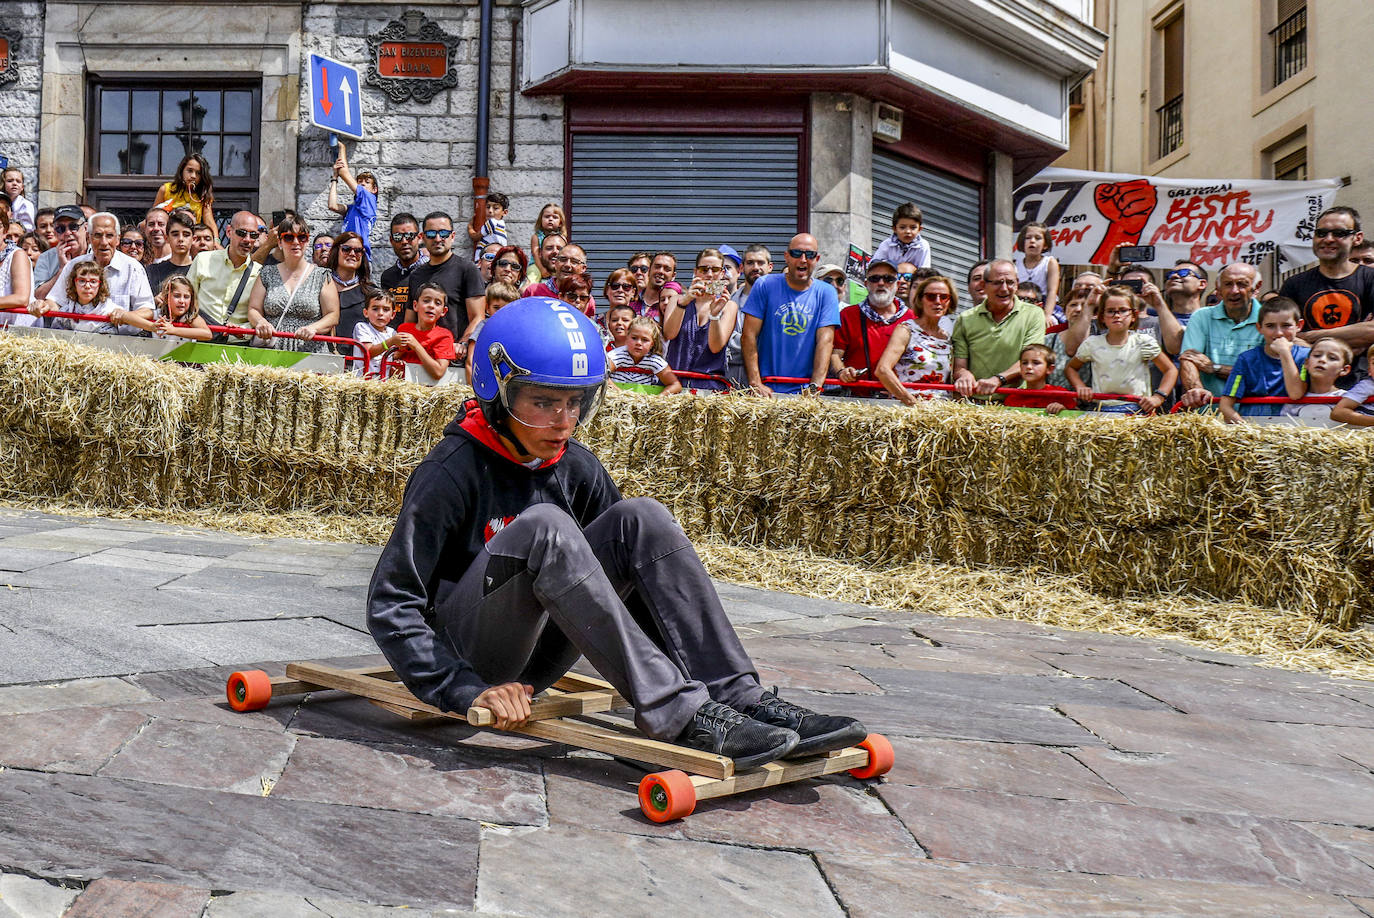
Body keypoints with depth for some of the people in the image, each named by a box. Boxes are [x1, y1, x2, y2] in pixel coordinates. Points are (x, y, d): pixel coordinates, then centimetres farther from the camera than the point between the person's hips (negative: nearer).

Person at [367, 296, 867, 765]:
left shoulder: (577, 467, 1)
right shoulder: (454, 470, -16)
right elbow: (390, 604, -17)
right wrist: (465, 690, -27)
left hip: (536, 655, 6)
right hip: (466, 651, -5)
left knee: (640, 519, -13)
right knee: (543, 527, -32)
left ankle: (741, 698, -22)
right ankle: (681, 717, -34)